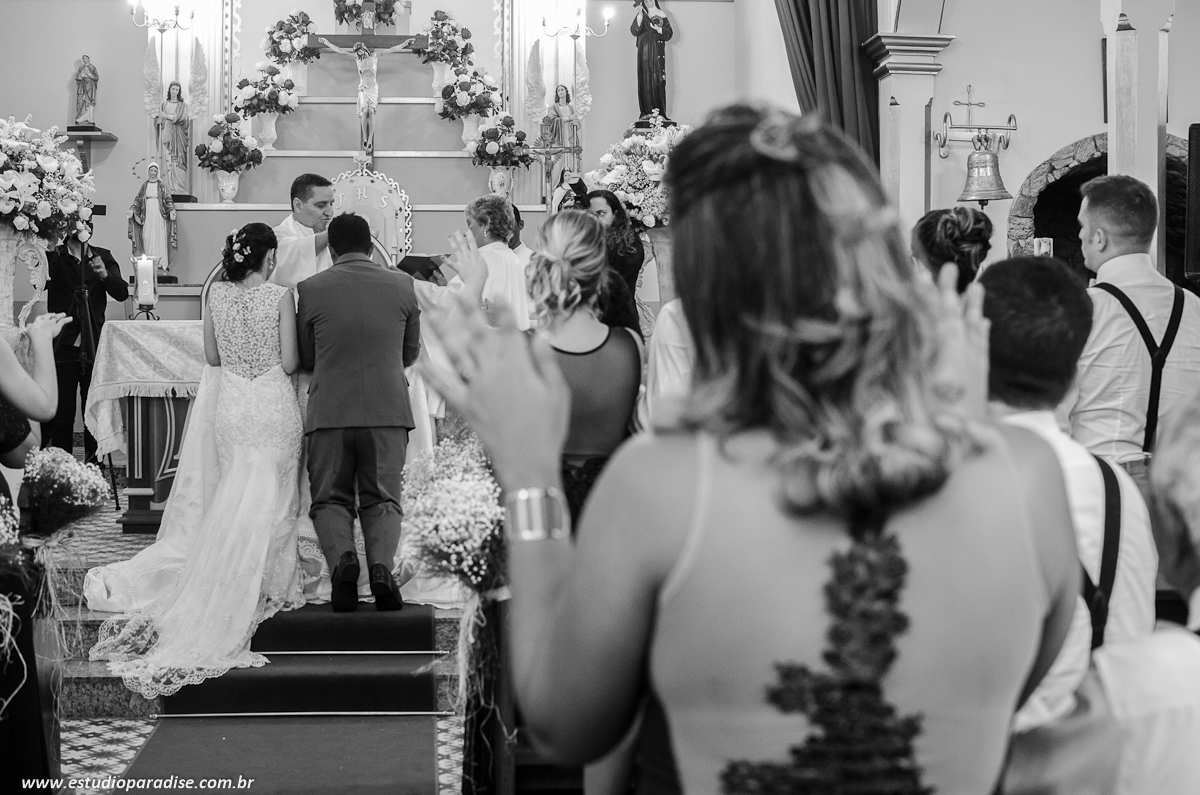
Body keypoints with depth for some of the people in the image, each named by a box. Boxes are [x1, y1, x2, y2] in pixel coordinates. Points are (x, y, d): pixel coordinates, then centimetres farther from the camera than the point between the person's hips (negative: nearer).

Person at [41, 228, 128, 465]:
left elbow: (122, 293, 1)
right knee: (62, 415, -3)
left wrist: (105, 275, -18)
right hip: (63, 346, -2)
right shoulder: (54, 257, 3)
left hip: (94, 347, 2)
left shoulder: (103, 257, 10)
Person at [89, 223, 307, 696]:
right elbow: (289, 363, -9)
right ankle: (272, 584, 9)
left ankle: (235, 587, 12)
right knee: (275, 497, 6)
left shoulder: (217, 294, 0)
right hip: (274, 405, -3)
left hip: (232, 406, 3)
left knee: (235, 498, 12)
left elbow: (211, 357, 7)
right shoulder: (280, 296, -10)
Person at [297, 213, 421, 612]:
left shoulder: (309, 289, -1)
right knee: (382, 498, 9)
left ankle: (341, 557, -16)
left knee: (330, 498, 10)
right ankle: (381, 566, -14)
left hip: (330, 410, -1)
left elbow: (304, 358, 8)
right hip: (388, 408, 1)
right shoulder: (402, 284, 2)